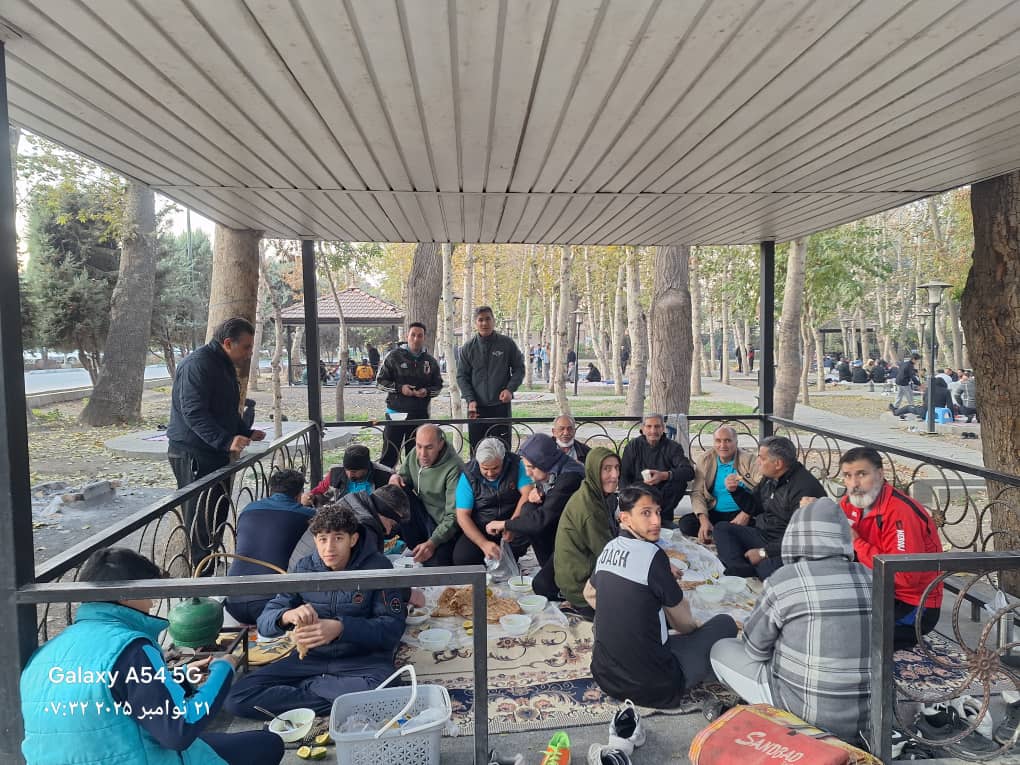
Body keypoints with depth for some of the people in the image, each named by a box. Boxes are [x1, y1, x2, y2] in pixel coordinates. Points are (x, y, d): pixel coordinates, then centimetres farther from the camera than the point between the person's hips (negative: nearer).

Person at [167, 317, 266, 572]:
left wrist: (246, 433, 14)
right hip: (193, 454, -10)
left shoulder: (225, 366, 16)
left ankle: (208, 572, 26)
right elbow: (194, 413, -26)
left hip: (215, 454, 10)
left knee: (217, 516, 15)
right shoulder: (198, 364, -16)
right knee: (201, 522, -6)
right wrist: (226, 441, -35)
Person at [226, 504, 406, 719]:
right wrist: (288, 616, -25)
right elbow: (264, 622, 0)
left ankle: (305, 687, -10)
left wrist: (341, 628, -29)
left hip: (363, 660, -3)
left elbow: (393, 627, -14)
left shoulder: (377, 566, -10)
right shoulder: (305, 568, 1)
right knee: (236, 699, -15)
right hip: (311, 658, 3)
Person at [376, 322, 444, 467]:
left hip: (421, 414, 3)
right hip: (396, 413, -3)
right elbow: (380, 381, 2)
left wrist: (427, 391, -8)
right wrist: (399, 388, -13)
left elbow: (438, 386, 14)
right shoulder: (394, 356, 0)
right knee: (390, 454, -5)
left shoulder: (431, 361, 9)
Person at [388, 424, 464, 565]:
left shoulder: (453, 468, -23)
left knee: (436, 562, -31)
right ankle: (415, 546, -6)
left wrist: (433, 543, -32)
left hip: (444, 525, -7)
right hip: (423, 515, 7)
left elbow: (454, 516, -24)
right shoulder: (414, 455, -4)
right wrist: (396, 477, -11)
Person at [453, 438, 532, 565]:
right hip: (480, 530, -1)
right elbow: (463, 516, -13)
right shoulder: (468, 476, -10)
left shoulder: (515, 464, -8)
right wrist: (484, 544, -27)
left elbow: (528, 494, -20)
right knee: (461, 557, -28)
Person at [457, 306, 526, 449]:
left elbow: (519, 368, 6)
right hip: (476, 407, 1)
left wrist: (510, 389, -10)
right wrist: (470, 400, -8)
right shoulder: (468, 347, 4)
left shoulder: (507, 343, 1)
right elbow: (462, 376, 5)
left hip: (501, 406, -1)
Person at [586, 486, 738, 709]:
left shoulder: (610, 548, 2)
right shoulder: (652, 554, -19)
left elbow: (589, 594, 22)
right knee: (725, 623, 6)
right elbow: (684, 624, -5)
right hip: (651, 686, -7)